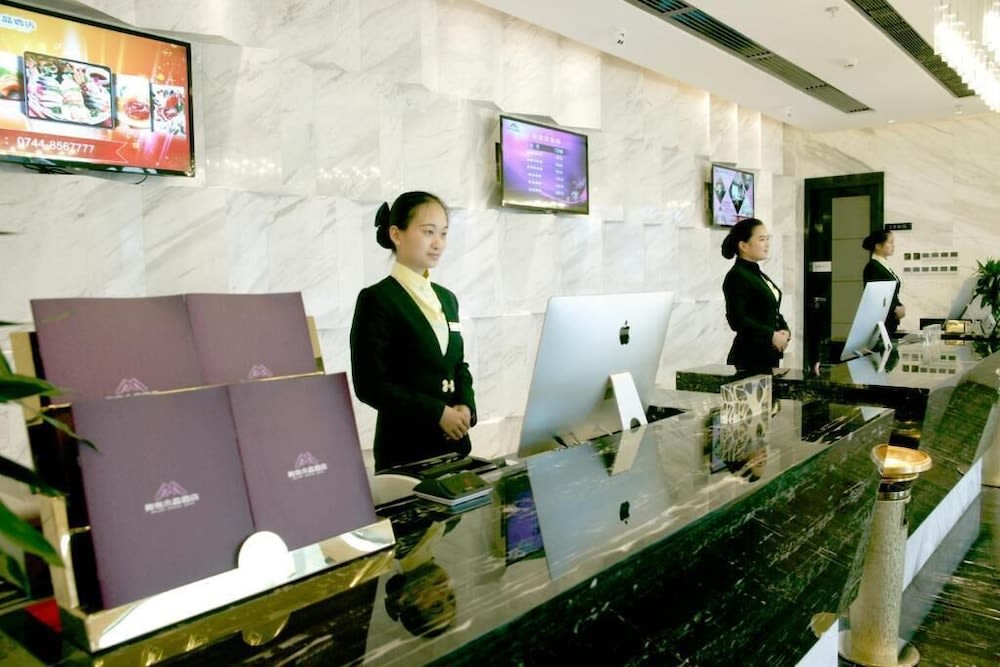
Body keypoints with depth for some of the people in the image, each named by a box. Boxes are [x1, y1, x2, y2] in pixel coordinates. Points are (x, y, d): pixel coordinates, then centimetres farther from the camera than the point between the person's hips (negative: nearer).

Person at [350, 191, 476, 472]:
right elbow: (370, 385, -15)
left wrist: (466, 406, -4)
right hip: (405, 447, -6)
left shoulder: (447, 298, 11)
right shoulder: (377, 299, -11)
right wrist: (437, 413, -18)